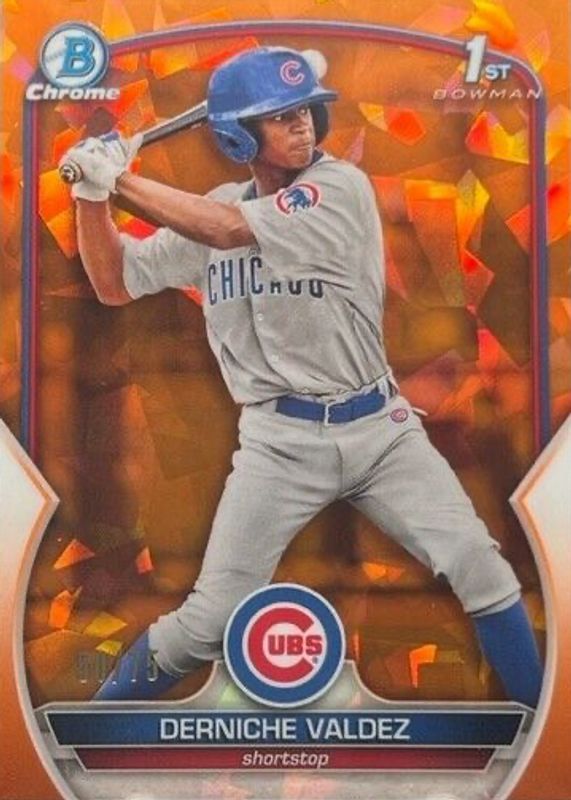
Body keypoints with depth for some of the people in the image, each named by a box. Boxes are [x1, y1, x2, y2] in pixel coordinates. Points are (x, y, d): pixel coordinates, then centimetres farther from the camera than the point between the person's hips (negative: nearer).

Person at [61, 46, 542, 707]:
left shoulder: (342, 187, -9)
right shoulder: (208, 214, 5)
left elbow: (231, 230, -21)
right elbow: (115, 284, 8)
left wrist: (124, 180, -15)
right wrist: (91, 195, -7)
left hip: (378, 426, -1)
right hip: (279, 441, 1)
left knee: (480, 568, -7)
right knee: (210, 617, -2)